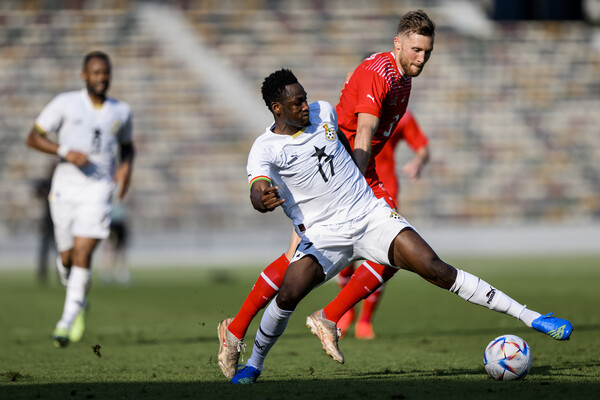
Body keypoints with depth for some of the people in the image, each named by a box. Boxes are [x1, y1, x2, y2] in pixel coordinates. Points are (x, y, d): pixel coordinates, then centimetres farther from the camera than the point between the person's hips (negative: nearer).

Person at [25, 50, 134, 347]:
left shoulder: (120, 111, 7)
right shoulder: (65, 103, -1)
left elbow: (127, 145, 25)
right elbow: (34, 137, -1)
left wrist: (126, 167, 3)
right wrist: (65, 152, -17)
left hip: (98, 190, 0)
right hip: (65, 187, 0)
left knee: (82, 254, -16)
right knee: (67, 258, 6)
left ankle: (67, 322, -16)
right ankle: (79, 302, 38)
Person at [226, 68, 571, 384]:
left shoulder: (323, 112, 4)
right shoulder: (265, 150, -10)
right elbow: (257, 192, -28)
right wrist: (264, 200, -50)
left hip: (371, 215, 2)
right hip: (323, 237, -2)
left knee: (435, 268, -14)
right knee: (288, 295, -26)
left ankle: (529, 316, -16)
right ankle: (253, 364, 1)